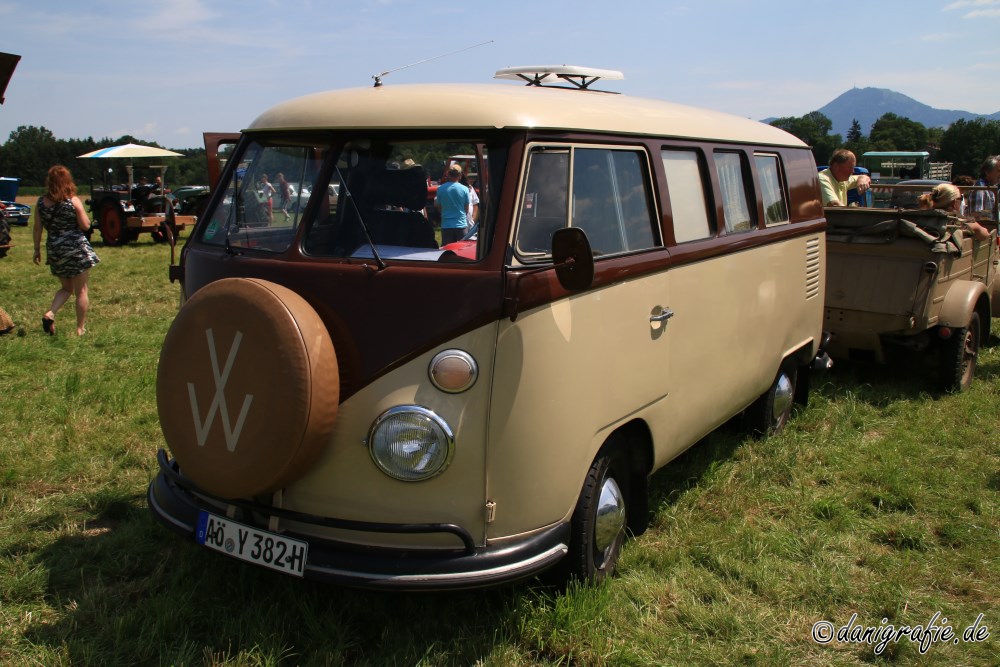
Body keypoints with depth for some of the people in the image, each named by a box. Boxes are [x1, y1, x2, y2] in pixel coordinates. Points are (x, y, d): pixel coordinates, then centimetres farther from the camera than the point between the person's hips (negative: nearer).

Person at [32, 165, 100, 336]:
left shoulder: (41, 202, 0)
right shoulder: (73, 201, -11)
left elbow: (37, 229, 3)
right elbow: (85, 225, -9)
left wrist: (37, 249, 13)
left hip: (54, 250, 4)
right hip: (76, 248, -4)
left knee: (66, 287, 22)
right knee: (81, 290, 8)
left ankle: (50, 313, -1)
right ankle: (80, 328, 9)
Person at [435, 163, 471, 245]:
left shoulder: (440, 189, -2)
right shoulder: (464, 189, -5)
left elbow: (437, 206, 7)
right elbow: (466, 209, 3)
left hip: (446, 225, 1)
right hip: (461, 224, -1)